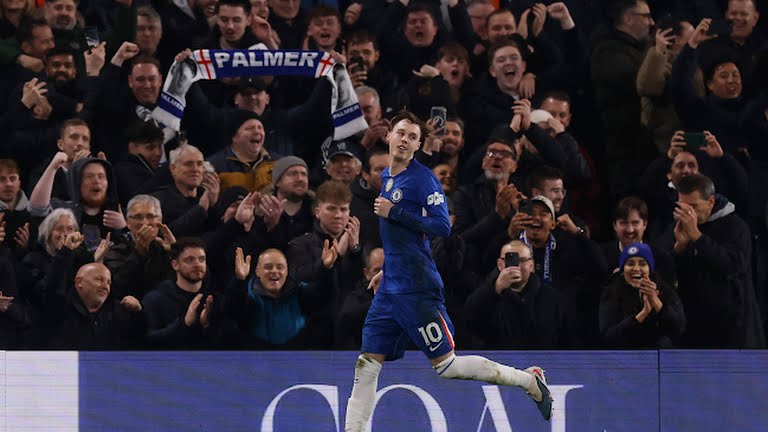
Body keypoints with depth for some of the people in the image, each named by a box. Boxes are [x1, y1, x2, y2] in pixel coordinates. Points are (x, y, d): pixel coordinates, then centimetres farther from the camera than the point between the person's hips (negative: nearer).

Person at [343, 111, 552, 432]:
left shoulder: (422, 179, -10)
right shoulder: (387, 177, 16)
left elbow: (442, 226, -19)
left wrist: (393, 212, -19)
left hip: (416, 288, -8)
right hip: (390, 288, 8)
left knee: (445, 364, -5)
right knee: (367, 366, 2)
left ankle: (530, 380, 8)